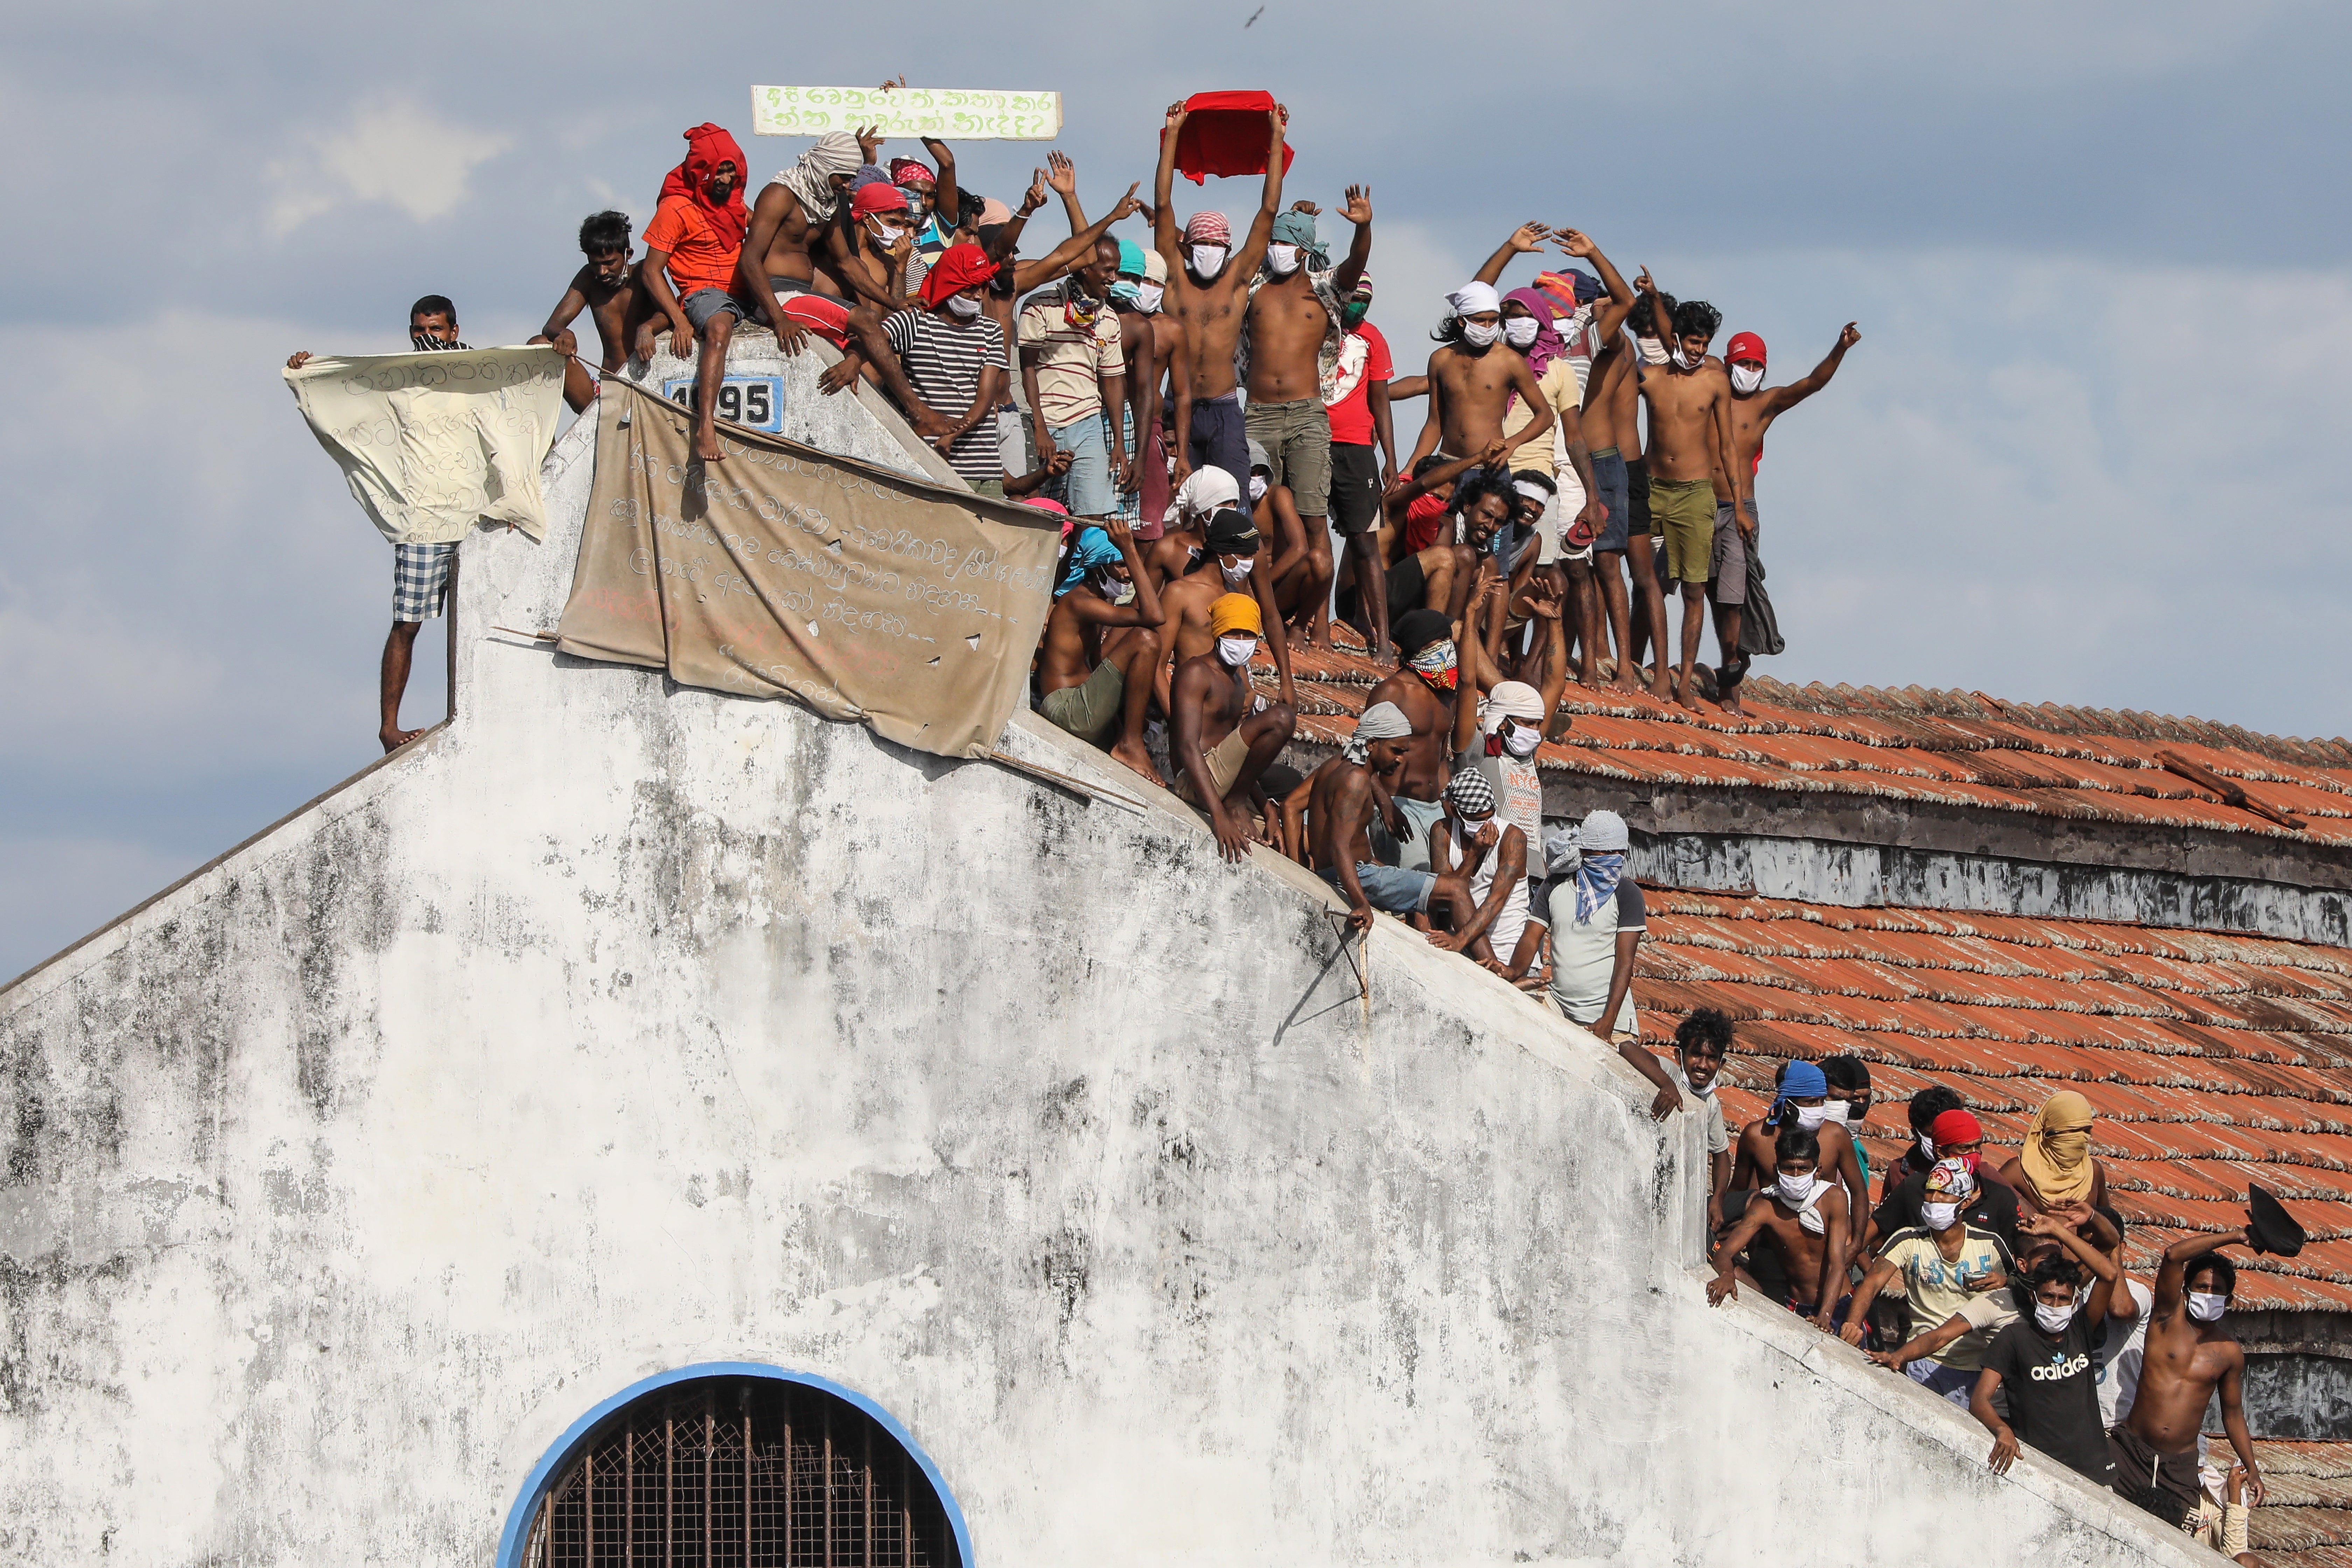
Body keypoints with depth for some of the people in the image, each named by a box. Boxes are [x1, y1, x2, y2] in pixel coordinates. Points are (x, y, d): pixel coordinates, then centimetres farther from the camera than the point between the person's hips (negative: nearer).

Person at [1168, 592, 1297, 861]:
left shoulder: (1239, 677, 21)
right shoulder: (1196, 673, -6)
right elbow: (1188, 747, -18)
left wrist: (1266, 809, 10)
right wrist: (1219, 816, -28)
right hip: (1194, 785, -9)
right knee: (1282, 717, -23)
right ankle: (1235, 804, -15)